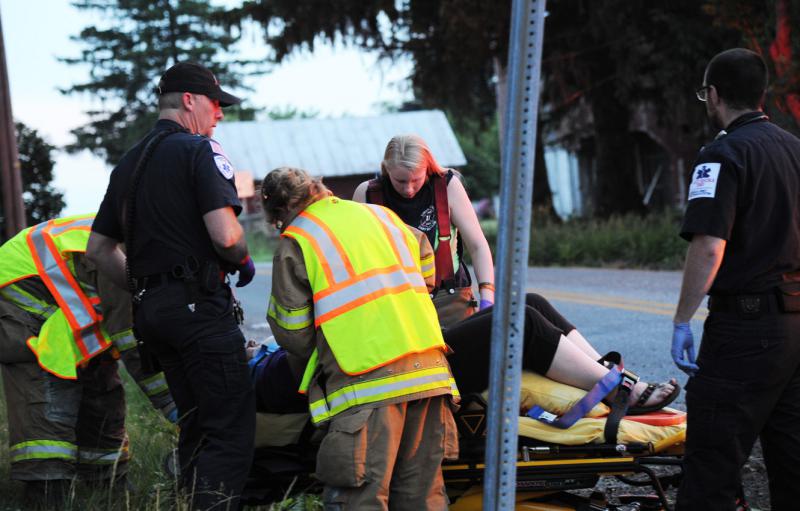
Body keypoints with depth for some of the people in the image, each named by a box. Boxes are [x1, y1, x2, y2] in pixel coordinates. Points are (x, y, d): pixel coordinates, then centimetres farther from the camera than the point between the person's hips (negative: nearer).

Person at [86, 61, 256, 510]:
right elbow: (224, 234, -19)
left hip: (150, 307, 9)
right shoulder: (200, 150, -7)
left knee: (196, 424, 17)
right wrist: (244, 261, 1)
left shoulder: (128, 164, 18)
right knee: (232, 428, -9)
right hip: (199, 304, -9)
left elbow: (99, 249, 19)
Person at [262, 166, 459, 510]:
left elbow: (291, 332, 3)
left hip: (365, 385, -6)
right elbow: (428, 269, 28)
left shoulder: (295, 241, 4)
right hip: (429, 371, 6)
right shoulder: (379, 214, 20)